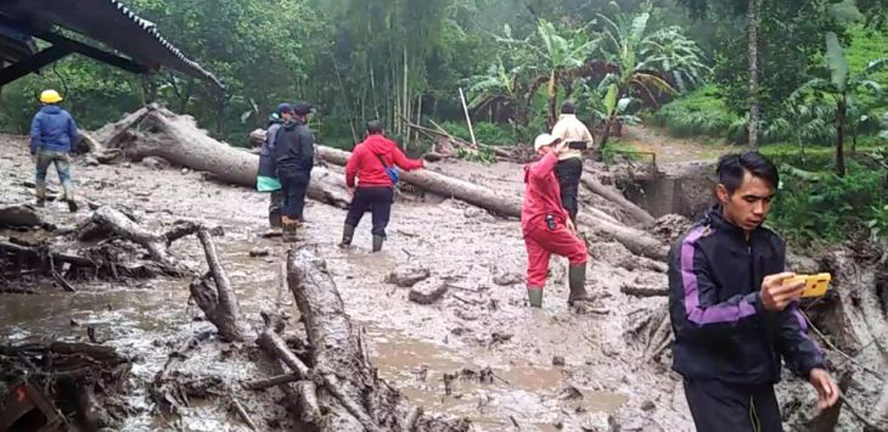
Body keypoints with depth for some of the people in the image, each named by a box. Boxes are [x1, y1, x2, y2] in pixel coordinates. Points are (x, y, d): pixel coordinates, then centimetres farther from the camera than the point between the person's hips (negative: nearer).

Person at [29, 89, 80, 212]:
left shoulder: (39, 116, -4)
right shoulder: (65, 115, 4)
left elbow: (35, 135, -12)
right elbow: (74, 134, 6)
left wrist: (33, 152, -7)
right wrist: (69, 148, 18)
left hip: (45, 150, -1)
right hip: (62, 151, 1)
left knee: (41, 174, 19)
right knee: (65, 176, -1)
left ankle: (41, 200, 24)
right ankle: (70, 198, -22)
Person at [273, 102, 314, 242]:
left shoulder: (282, 129, 7)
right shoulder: (304, 131, -15)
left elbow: (275, 150, 10)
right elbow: (308, 155, -20)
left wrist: (278, 166, 16)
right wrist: (308, 170, -5)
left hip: (283, 171, 7)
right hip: (298, 172, -7)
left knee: (287, 200, 18)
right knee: (296, 200, 1)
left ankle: (286, 228, 23)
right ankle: (290, 232, 5)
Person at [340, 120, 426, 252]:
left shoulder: (361, 148, -5)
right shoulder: (391, 147, -1)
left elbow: (350, 170, -5)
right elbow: (405, 164, 2)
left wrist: (350, 185, 10)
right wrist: (420, 163, 20)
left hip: (365, 188, 0)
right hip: (385, 189, 1)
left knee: (353, 216, 20)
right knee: (380, 222, 6)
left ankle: (346, 242, 25)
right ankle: (376, 251, 5)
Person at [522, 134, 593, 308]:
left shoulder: (547, 172, 25)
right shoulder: (538, 168, -9)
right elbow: (538, 174, -37)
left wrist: (565, 216, 21)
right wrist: (555, 153, -40)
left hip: (531, 226, 10)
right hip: (545, 224, -10)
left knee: (536, 271, 4)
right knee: (578, 251, 6)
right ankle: (577, 294, 12)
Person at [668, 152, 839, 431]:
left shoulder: (772, 246, 6)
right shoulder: (694, 247, -14)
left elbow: (785, 316, 11)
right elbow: (690, 321, -23)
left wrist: (810, 364, -3)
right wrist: (758, 304, -34)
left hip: (760, 382, 6)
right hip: (713, 385, -6)